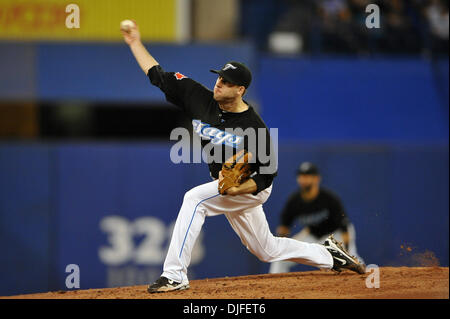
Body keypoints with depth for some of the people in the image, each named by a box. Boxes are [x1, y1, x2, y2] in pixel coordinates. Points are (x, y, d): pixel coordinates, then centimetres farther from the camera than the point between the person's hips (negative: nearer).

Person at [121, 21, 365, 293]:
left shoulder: (254, 128, -25)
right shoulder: (202, 99, -11)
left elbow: (269, 173, -17)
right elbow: (160, 76, -6)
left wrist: (238, 189, -32)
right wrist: (136, 43, -13)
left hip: (252, 189, -7)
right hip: (227, 188, 7)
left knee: (194, 199, -29)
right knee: (268, 250, 19)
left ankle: (175, 275, -30)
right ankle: (329, 255, 39)